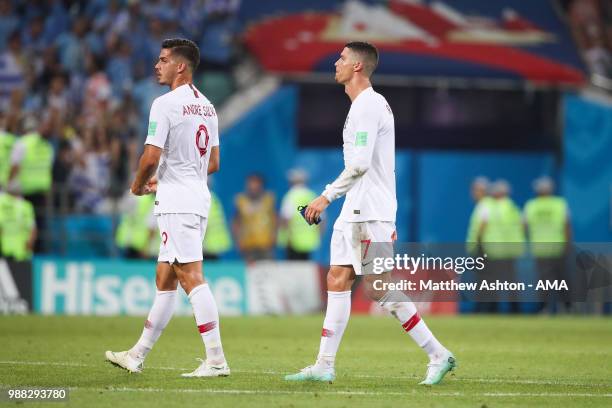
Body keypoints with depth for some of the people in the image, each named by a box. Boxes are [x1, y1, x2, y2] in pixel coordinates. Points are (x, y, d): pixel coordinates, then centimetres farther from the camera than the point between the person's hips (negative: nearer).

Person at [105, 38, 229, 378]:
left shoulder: (165, 104, -13)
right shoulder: (206, 106, 15)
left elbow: (151, 157, -18)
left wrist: (138, 185, 2)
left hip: (176, 202, -9)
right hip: (199, 199, 9)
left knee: (191, 277, -11)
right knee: (164, 280, 14)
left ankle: (216, 360, -15)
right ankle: (138, 355, 22)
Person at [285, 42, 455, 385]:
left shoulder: (368, 105, -13)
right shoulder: (368, 104, 19)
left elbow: (360, 163, -22)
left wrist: (328, 195, -18)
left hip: (371, 213, -10)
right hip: (357, 211, 10)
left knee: (382, 287, -10)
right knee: (338, 280, 6)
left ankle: (438, 355, -6)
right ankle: (325, 365, 5)